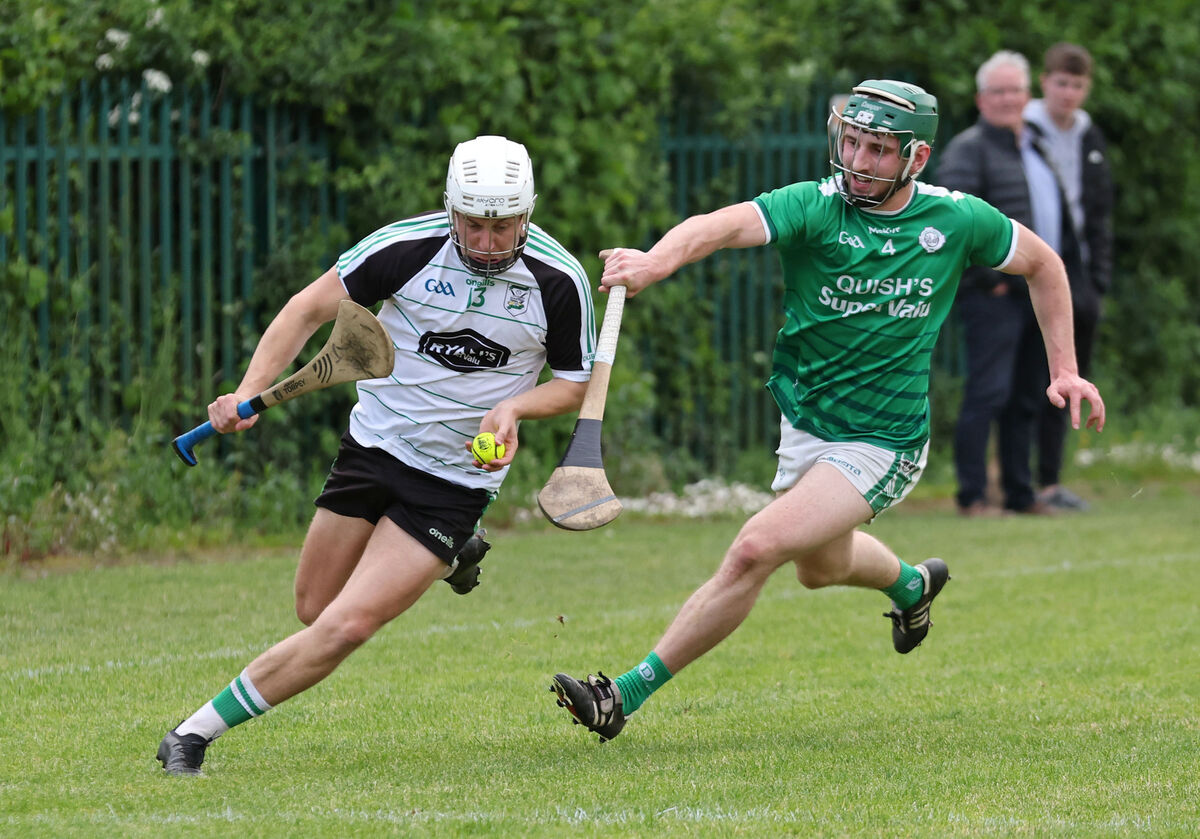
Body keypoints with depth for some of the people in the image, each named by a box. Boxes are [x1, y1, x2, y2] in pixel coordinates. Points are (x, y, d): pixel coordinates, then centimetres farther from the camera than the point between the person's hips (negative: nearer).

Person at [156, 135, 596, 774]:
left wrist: (514, 407, -19)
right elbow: (311, 308, -4)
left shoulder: (559, 281, -13)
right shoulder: (407, 246, -15)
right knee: (314, 610, 13)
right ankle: (443, 559, 38)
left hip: (457, 478, -2)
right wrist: (248, 391, -17)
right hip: (374, 445, 2)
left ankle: (199, 730, -2)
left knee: (345, 627, -13)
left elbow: (574, 384, 2)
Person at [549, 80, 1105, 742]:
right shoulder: (814, 208, -15)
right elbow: (722, 226, -35)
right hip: (804, 427, 4)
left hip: (881, 447, -4)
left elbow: (1042, 264, 10)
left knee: (756, 548, -20)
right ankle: (911, 584, 63)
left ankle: (629, 694, -14)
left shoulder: (956, 220, -10)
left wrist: (1065, 369, 5)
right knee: (820, 566, 28)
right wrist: (656, 260, -56)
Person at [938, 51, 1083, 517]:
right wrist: (988, 276, -19)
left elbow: (1058, 218, 30)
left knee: (1027, 399, 12)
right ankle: (972, 496, -10)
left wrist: (1065, 266, 18)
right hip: (994, 296, -8)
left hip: (1036, 293, 8)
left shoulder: (1033, 149, 20)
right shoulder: (968, 150, -8)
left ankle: (1020, 493, 18)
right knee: (988, 393, -12)